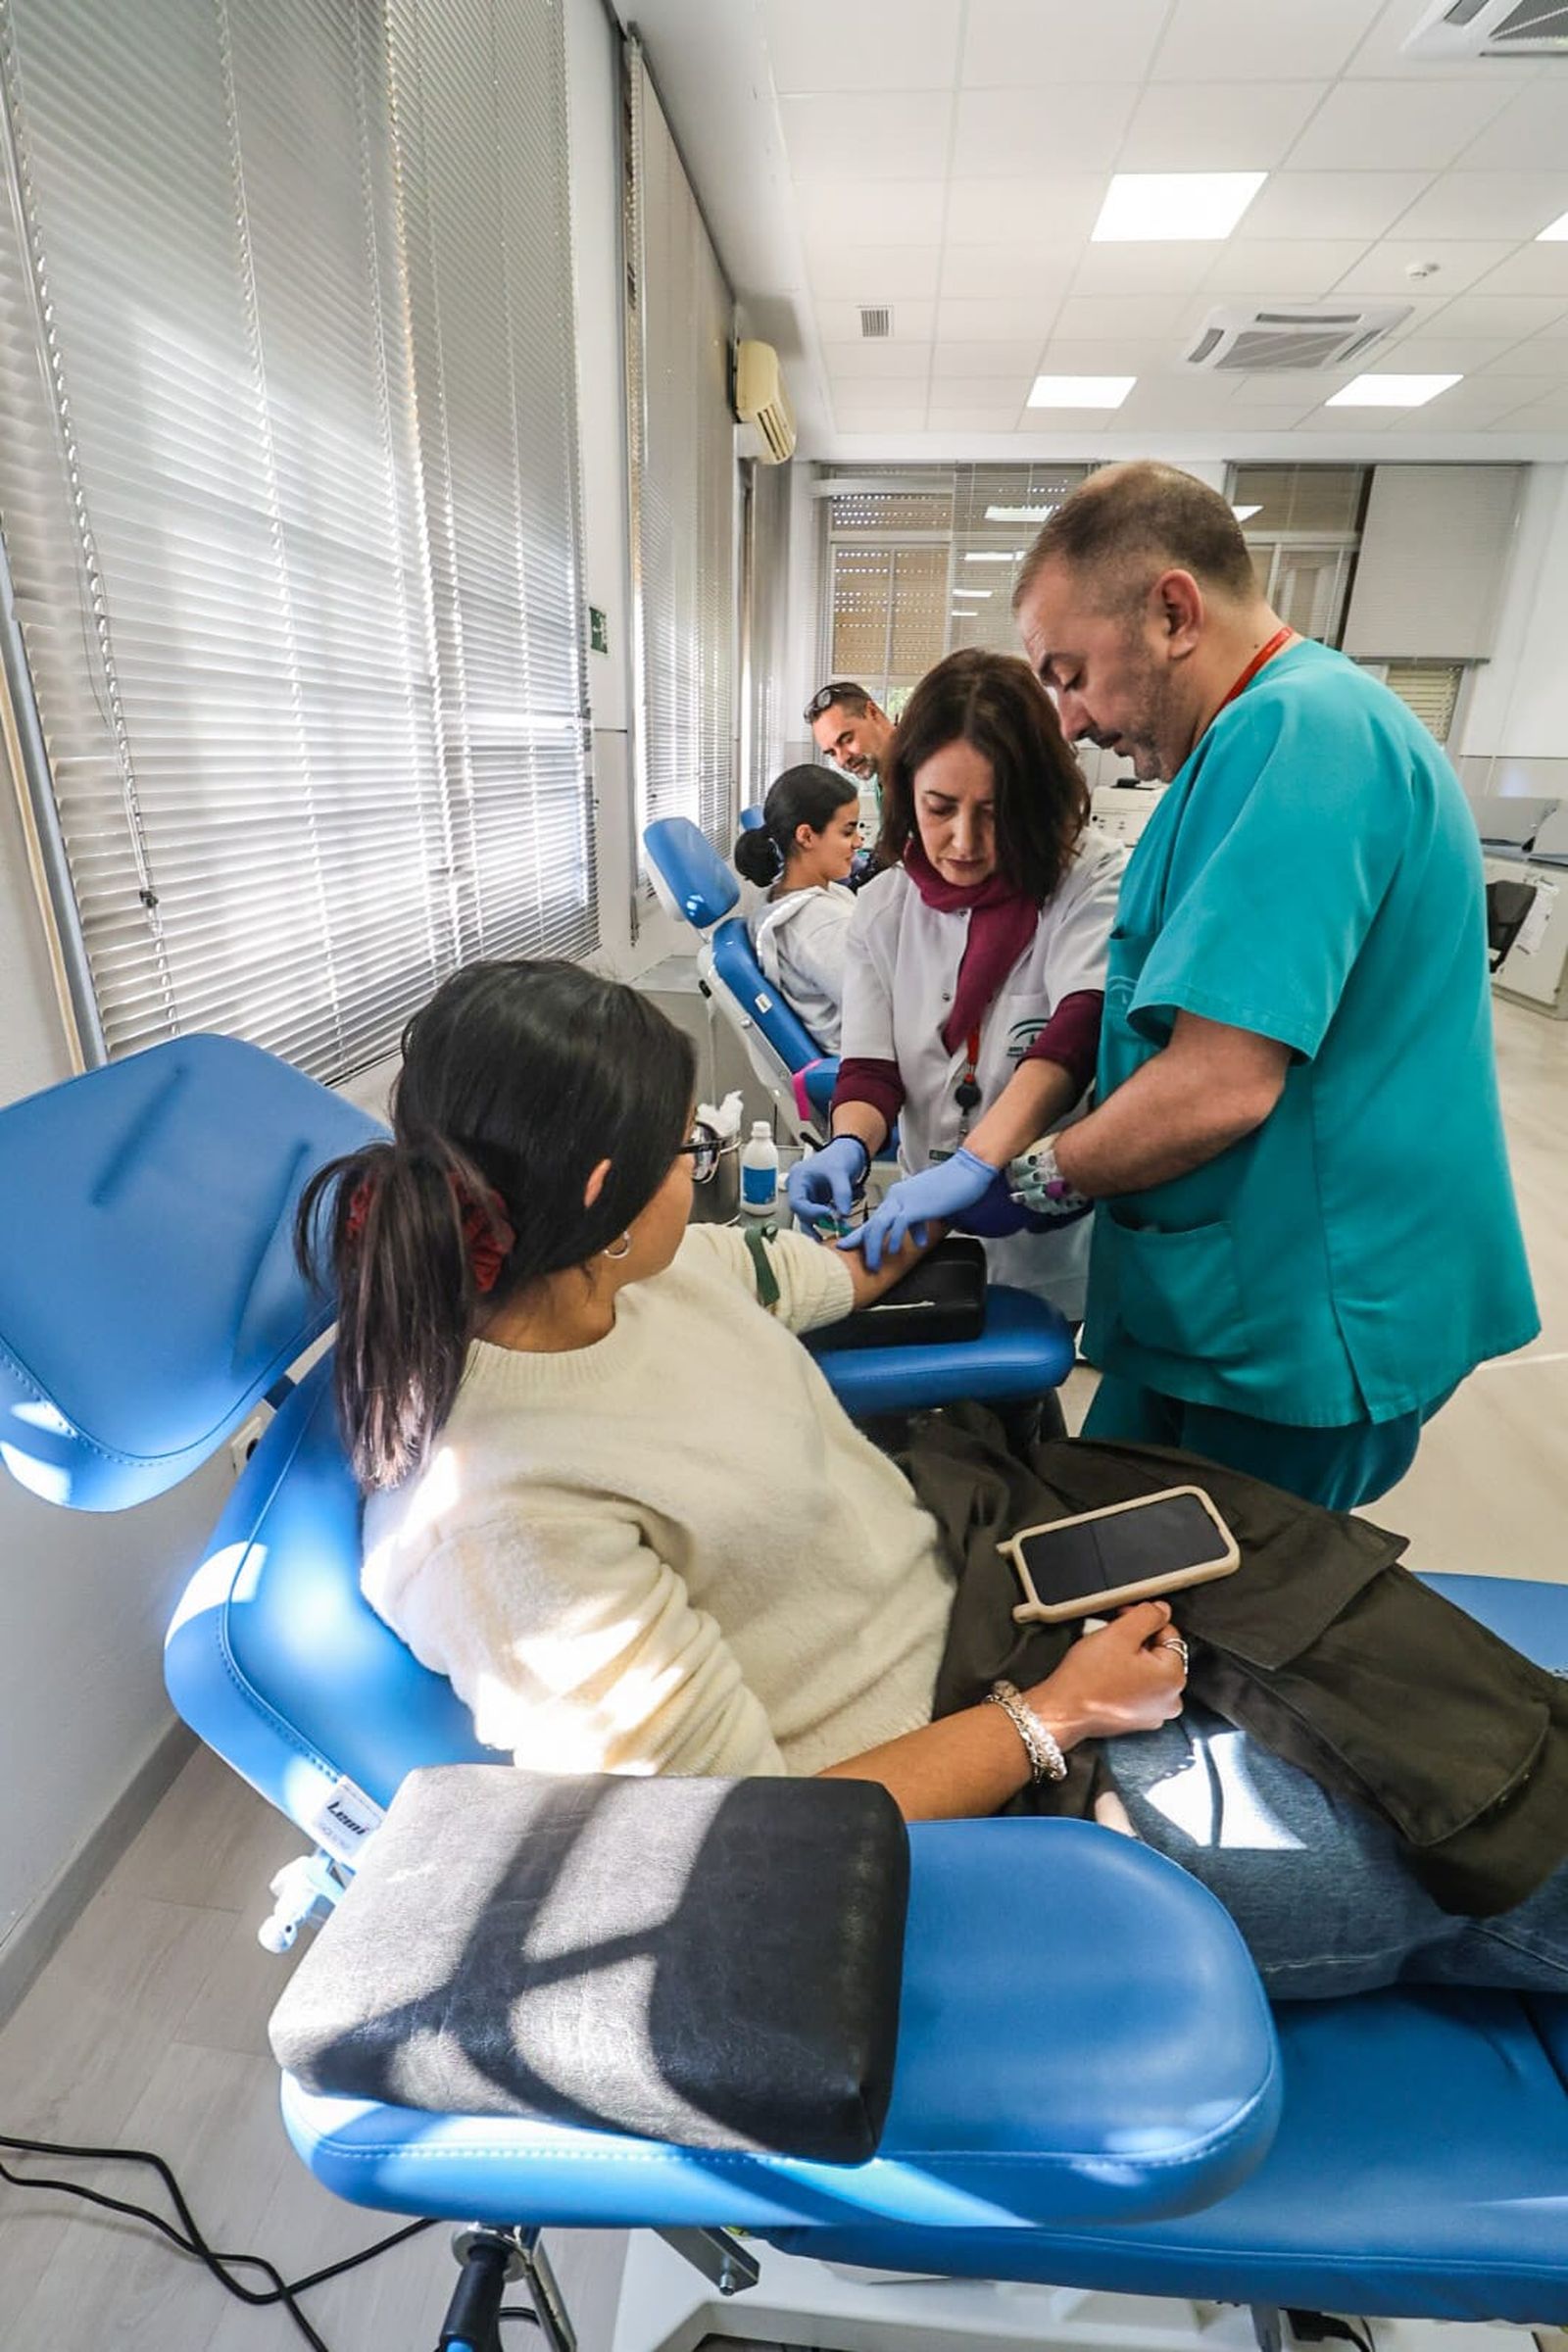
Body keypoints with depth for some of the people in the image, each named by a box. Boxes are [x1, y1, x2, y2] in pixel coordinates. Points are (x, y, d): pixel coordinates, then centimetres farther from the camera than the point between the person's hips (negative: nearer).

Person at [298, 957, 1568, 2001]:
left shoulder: (619, 1271, -7)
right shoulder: (499, 1519, -31)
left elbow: (836, 1270, 12)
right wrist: (1059, 1714, -17)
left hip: (963, 1596, 7)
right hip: (933, 1802, -7)